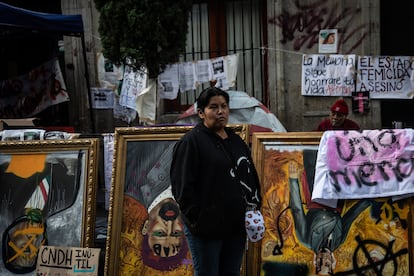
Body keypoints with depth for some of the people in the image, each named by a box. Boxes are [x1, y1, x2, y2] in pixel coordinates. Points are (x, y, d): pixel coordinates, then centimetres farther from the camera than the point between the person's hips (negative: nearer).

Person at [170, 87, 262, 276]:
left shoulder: (237, 141, 15)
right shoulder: (191, 141, -7)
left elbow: (252, 178, 23)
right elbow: (182, 186, -13)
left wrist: (255, 207, 11)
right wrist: (196, 219, -15)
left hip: (236, 227, 7)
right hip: (206, 228, -6)